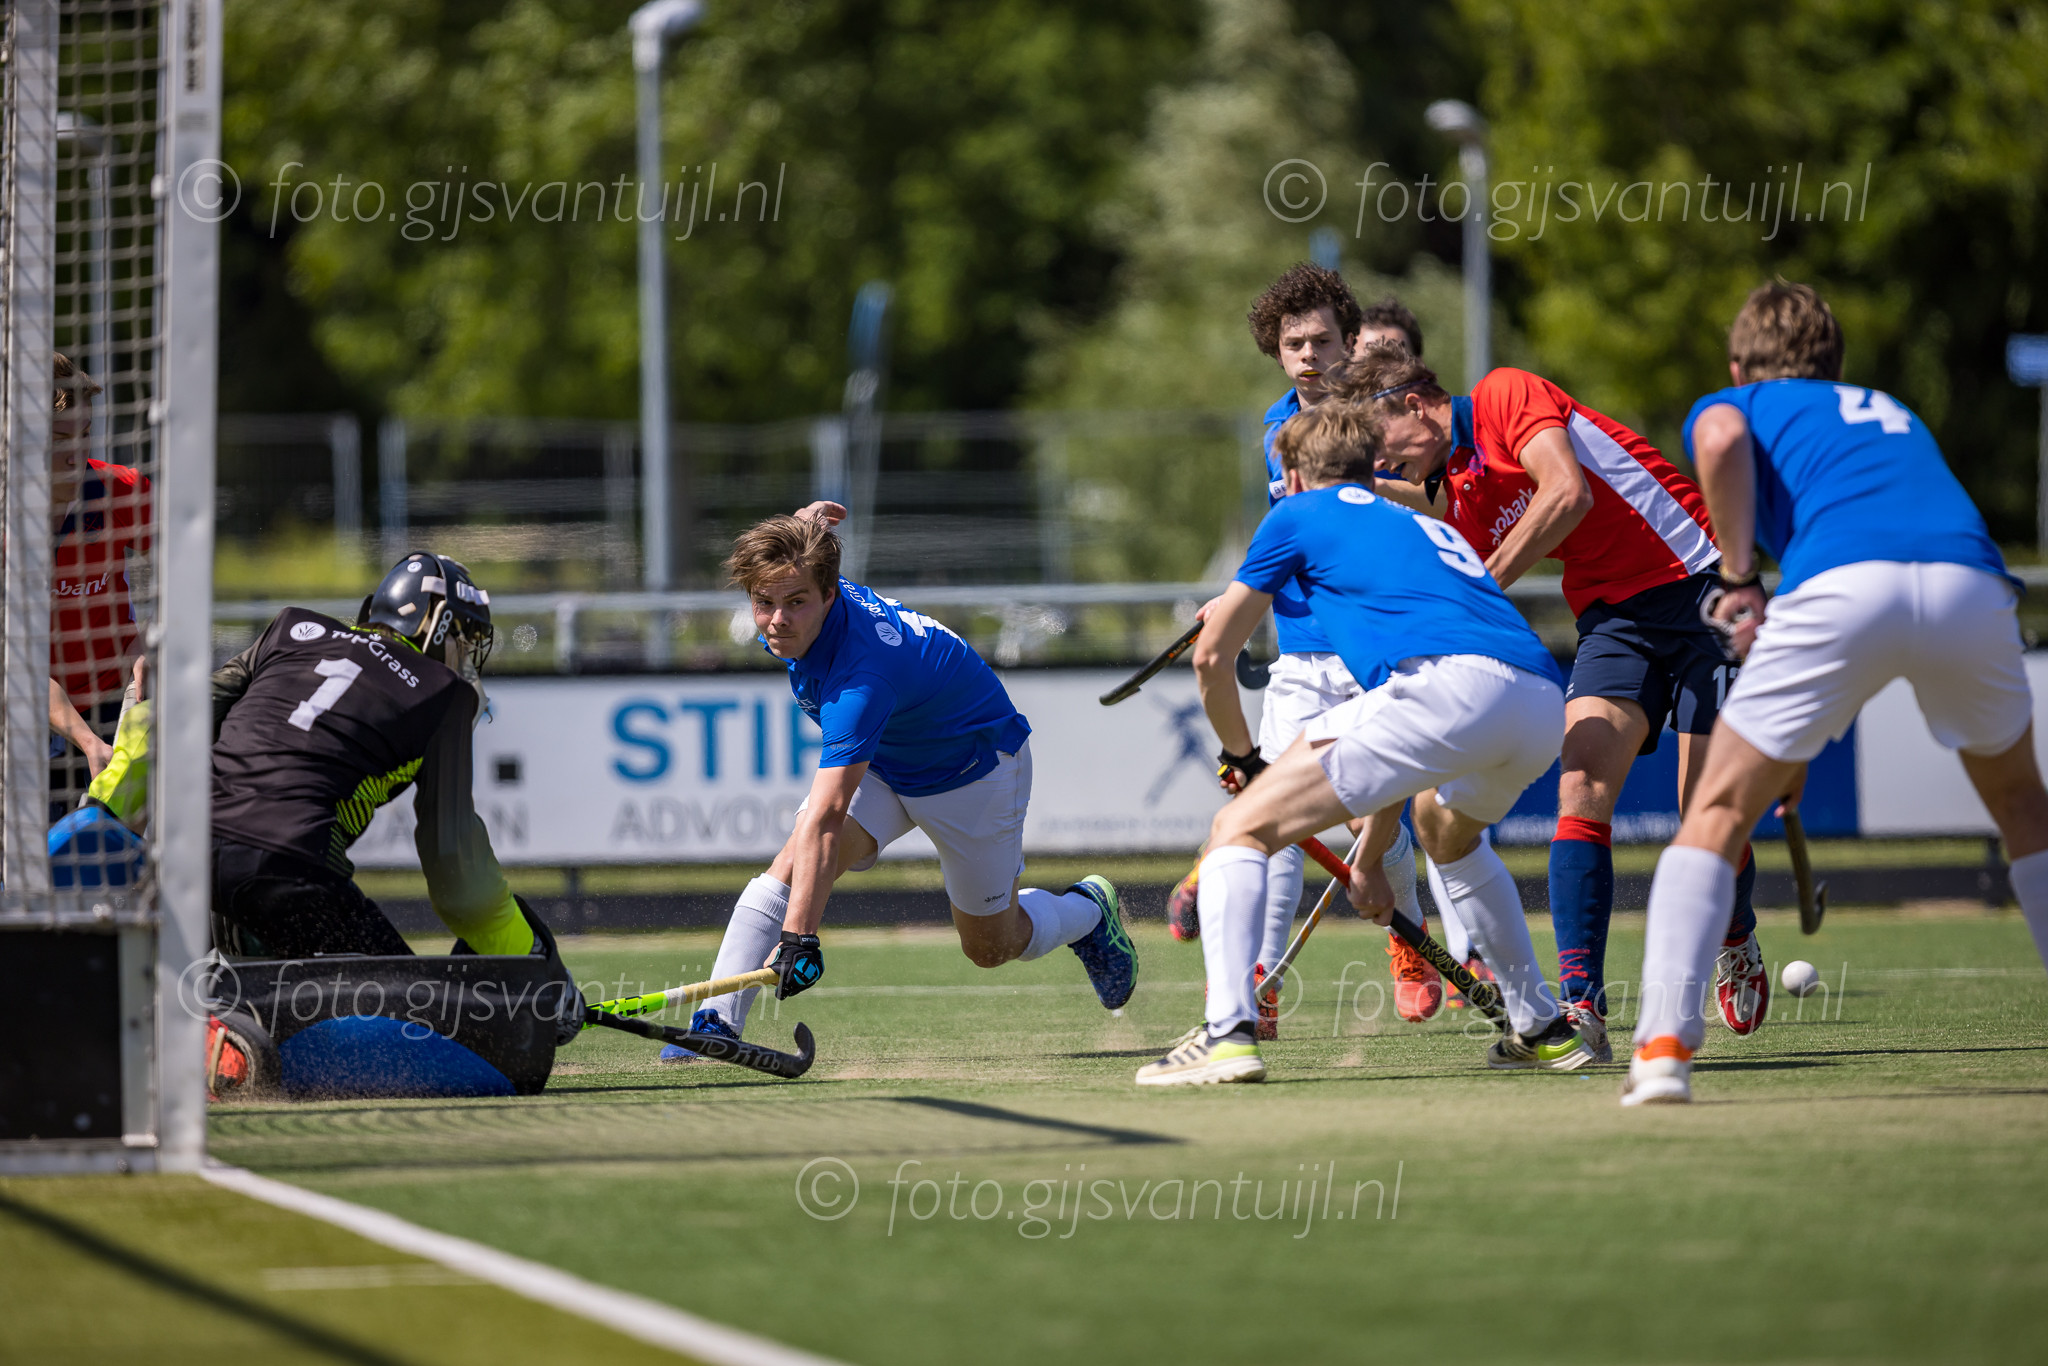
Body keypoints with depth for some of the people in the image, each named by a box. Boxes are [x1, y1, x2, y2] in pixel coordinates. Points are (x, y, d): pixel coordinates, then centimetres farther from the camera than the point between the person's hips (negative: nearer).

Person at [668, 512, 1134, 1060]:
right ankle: (716, 1023, -25)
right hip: (878, 759, 6)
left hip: (974, 768, -6)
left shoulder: (861, 678, -45)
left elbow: (825, 819, -52)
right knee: (789, 867, -21)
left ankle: (1087, 909, 40)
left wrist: (798, 935, -55)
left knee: (991, 947, 10)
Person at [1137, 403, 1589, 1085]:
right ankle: (1542, 1027, 40)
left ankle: (1227, 1031, -19)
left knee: (1240, 829, 0)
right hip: (1545, 704, 7)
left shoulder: (1299, 515, 21)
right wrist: (1369, 857, 50)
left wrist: (1243, 759, 44)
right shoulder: (1427, 526, 40)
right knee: (1444, 825, 39)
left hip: (1449, 683, -7)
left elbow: (1211, 655, 26)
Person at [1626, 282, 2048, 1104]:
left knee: (1717, 814, 9)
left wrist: (1739, 581, 6)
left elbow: (1721, 439, -1)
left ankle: (1664, 1045, -6)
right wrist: (1804, 747, 50)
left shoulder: (1735, 405, 27)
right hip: (1972, 574, 4)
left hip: (1844, 586, -4)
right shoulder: (1892, 413, 42)